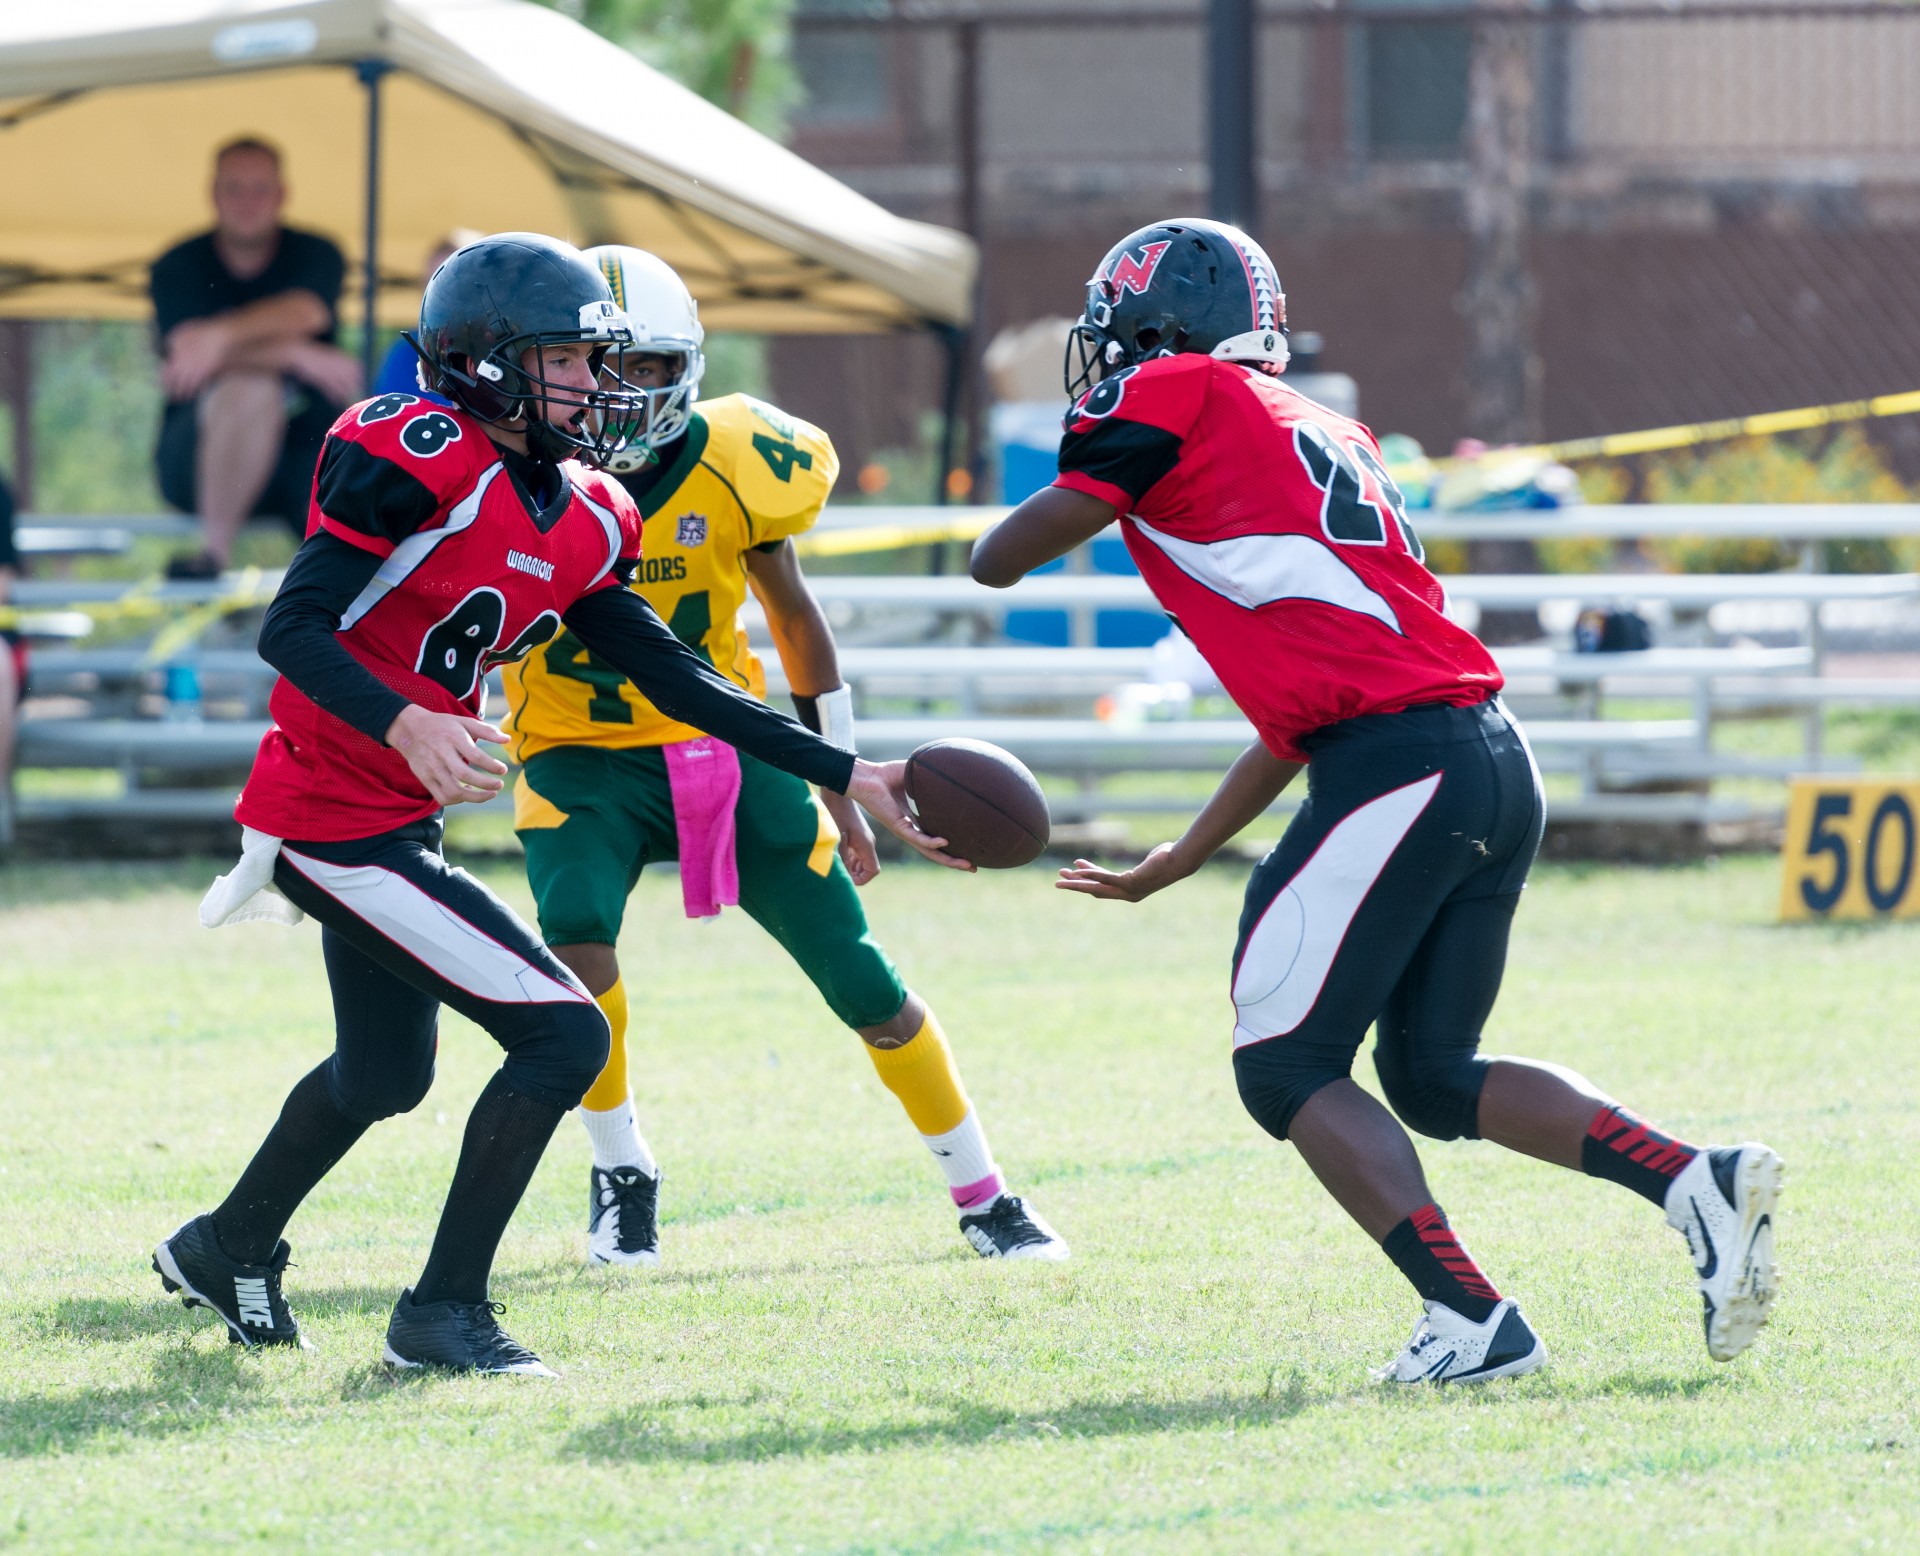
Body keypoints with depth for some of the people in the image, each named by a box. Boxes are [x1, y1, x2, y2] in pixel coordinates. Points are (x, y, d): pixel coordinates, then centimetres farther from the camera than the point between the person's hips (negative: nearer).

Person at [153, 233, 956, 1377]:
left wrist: (848, 777, 6)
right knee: (565, 1036, -12)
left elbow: (677, 679, 9)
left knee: (383, 1076, 29)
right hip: (339, 827, -10)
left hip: (397, 824, 10)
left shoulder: (579, 522, 7)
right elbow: (292, 627, -24)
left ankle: (228, 1251, 50)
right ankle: (445, 1310, -2)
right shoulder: (422, 464, -19)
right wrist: (408, 725, -41)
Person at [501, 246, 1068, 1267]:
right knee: (576, 929, -31)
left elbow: (794, 618, 4)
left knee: (866, 986, 2)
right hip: (582, 757, -1)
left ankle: (983, 1199, 21)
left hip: (722, 749, 2)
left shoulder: (728, 467, -10)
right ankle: (620, 1173, -7)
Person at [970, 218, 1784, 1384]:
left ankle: (1473, 1319, -9)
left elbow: (1003, 560, 4)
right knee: (1434, 1075, 19)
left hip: (1395, 765, -8)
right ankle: (1697, 1180, 4)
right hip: (1495, 761, 8)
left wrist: (1074, 493, 28)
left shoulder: (1175, 402, 2)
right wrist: (1174, 865, 36)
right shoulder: (1324, 437, 27)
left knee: (1288, 1070, 1)